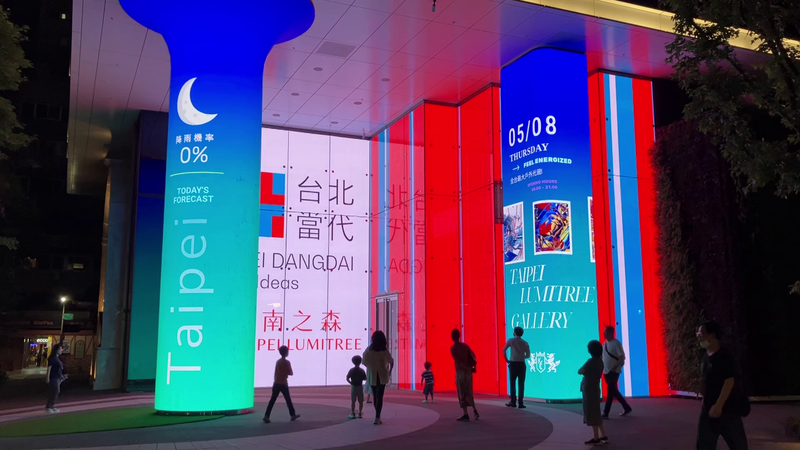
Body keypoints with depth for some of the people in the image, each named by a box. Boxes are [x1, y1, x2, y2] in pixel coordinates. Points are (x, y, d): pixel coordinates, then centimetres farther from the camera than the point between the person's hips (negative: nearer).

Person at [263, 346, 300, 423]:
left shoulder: (278, 361, 10)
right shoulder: (287, 362, -11)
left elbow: (275, 373, 14)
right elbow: (291, 373, -8)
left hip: (276, 383, 6)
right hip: (283, 384, -5)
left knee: (272, 400, 1)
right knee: (288, 400, 8)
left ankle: (266, 416, -7)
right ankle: (293, 415, 19)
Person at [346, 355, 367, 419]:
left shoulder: (351, 370, -6)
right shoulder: (362, 370, -3)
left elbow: (347, 378, -9)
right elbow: (365, 379, -4)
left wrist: (351, 383, 6)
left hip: (353, 387, -1)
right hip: (360, 387, 1)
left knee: (353, 401, 4)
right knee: (361, 401, 9)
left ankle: (353, 414, 3)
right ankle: (360, 414, 9)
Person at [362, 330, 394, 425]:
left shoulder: (369, 350, -9)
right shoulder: (384, 350, -10)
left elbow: (364, 362, -5)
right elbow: (391, 361, -3)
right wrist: (390, 370, 13)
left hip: (372, 376, 1)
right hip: (382, 376, -1)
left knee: (375, 396, 16)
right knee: (379, 397, 0)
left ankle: (378, 416, 27)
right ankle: (377, 418, -8)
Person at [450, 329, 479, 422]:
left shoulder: (452, 348, -9)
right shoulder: (465, 346, 8)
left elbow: (458, 362, -16)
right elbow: (473, 356, 3)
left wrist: (468, 369, -11)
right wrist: (473, 367, 4)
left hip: (460, 372, -5)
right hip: (468, 372, 6)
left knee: (462, 394, 1)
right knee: (468, 393, 17)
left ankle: (466, 415, 1)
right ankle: (475, 410, 8)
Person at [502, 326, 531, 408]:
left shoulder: (511, 340, 0)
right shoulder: (525, 343, 4)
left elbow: (504, 350, -5)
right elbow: (528, 355, 4)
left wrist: (507, 360, 4)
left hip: (513, 364, -1)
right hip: (521, 364, 1)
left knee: (513, 383, 9)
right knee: (521, 384, 3)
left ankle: (513, 402, 9)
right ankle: (520, 403, 1)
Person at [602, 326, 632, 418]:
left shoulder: (616, 343, -11)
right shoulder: (605, 344, 11)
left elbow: (622, 358, -14)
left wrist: (615, 367, -21)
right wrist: (602, 368, 3)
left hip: (614, 372, -8)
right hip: (606, 371, 8)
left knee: (610, 391, -7)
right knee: (614, 391, 13)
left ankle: (606, 413, -5)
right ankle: (627, 408, 26)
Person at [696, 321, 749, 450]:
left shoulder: (724, 356, -14)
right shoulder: (706, 357, 10)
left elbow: (729, 381, -21)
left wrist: (718, 405, -25)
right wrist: (705, 402, 16)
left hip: (727, 408, -8)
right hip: (709, 409, 8)